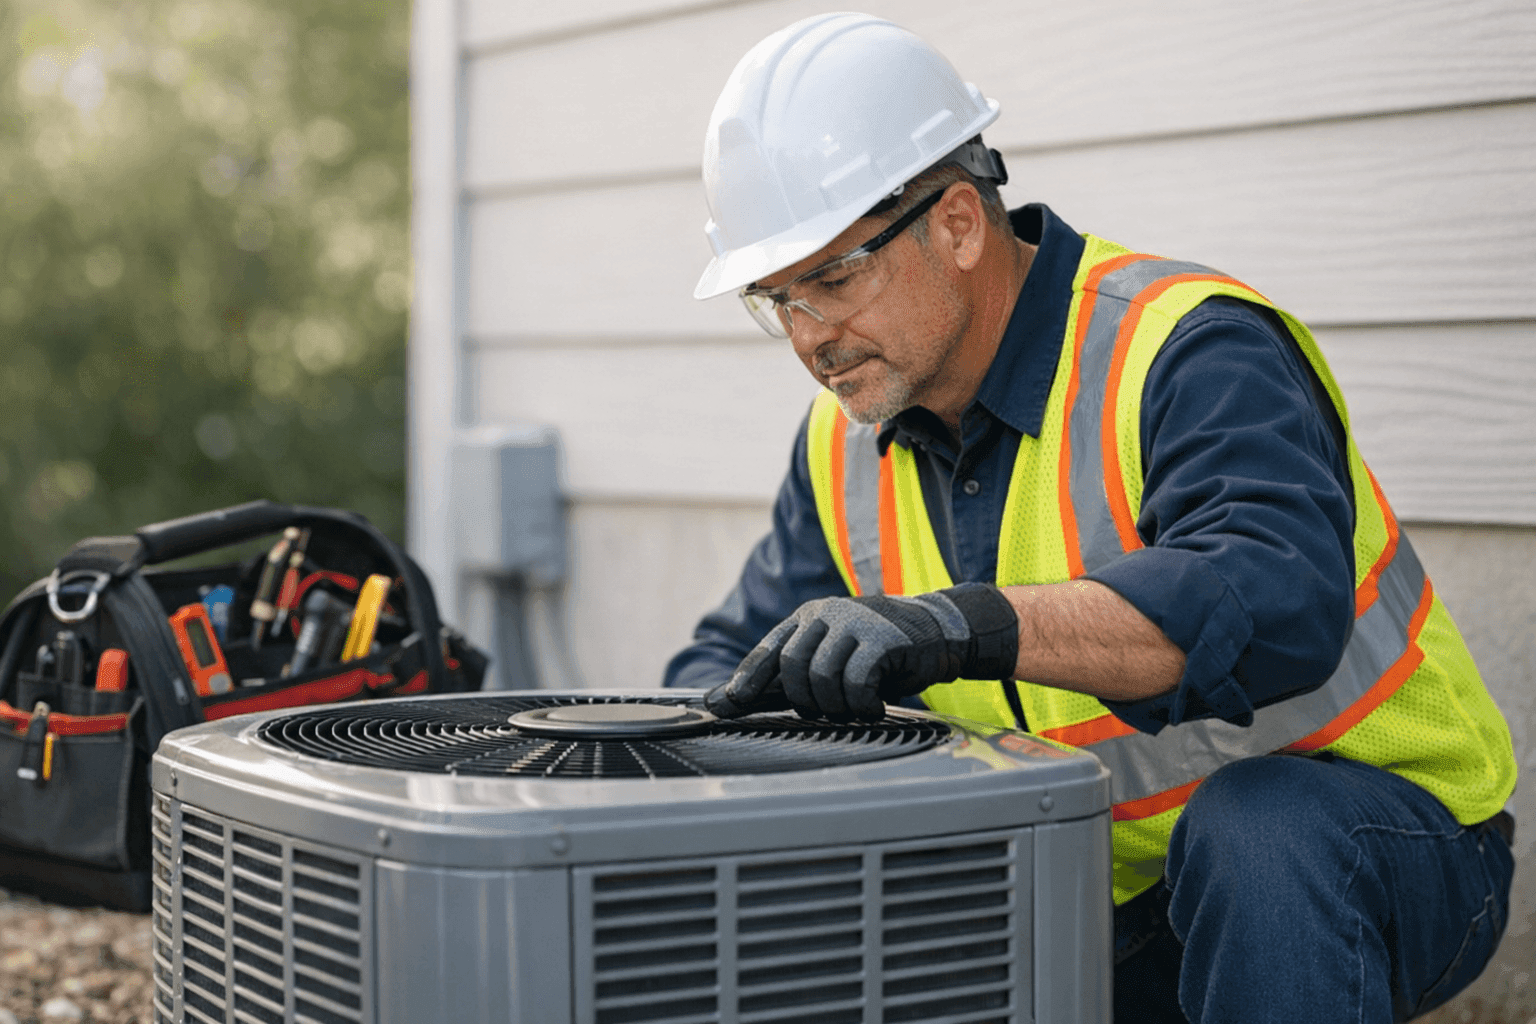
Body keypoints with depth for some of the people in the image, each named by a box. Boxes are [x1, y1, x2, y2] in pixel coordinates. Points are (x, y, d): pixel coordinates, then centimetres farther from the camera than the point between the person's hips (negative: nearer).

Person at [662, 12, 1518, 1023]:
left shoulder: (1186, 351, -22)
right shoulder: (847, 445, 0)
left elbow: (1275, 604, -40)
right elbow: (737, 655, 8)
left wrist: (971, 626, -52)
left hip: (1391, 836, -5)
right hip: (1118, 900, 6)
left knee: (1250, 826, -38)